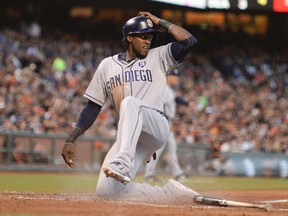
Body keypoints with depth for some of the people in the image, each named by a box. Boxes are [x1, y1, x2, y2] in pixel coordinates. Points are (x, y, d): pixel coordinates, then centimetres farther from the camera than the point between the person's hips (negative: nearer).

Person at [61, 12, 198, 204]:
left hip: (157, 128, -3)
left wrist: (159, 22, 6)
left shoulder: (158, 58, 11)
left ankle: (122, 164, -50)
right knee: (106, 190, -16)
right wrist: (71, 140, 7)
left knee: (130, 102, -34)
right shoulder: (107, 65, 16)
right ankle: (169, 193, -2)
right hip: (129, 138, 3)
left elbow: (189, 41, -4)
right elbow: (92, 107, 15)